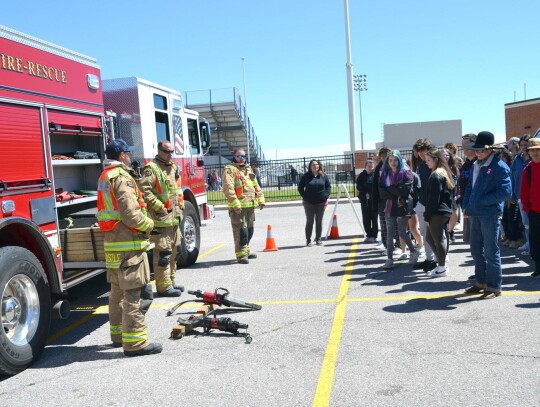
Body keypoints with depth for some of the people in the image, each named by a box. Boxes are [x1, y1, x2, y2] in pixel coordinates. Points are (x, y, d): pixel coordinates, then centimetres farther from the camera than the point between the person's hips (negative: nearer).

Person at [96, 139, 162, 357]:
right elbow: (131, 214, -23)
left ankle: (119, 334, 30)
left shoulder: (105, 176, 16)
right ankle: (135, 342, -4)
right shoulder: (121, 177, -15)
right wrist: (148, 224, -6)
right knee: (136, 293, -6)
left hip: (112, 243, 11)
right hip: (129, 243, -11)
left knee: (118, 291, 19)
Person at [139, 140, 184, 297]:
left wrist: (180, 205, 15)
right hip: (161, 219, -9)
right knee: (163, 253, -7)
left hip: (174, 218, 9)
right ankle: (164, 287, -1)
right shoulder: (151, 168, -11)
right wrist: (159, 207, -21)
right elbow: (144, 190, -21)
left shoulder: (173, 168, 17)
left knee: (172, 252, 16)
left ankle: (170, 281, 27)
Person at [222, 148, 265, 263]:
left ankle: (246, 251, 30)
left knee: (249, 230, 17)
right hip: (238, 207, -8)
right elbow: (228, 188, -18)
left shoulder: (248, 169, 20)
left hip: (250, 206, 8)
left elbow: (256, 186, 22)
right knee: (241, 231, -10)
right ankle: (241, 255, -4)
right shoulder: (230, 170, -7)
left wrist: (260, 199, 13)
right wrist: (235, 204, -24)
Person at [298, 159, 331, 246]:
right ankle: (308, 240, 7)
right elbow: (300, 187, 4)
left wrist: (326, 195, -4)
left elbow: (328, 186, 10)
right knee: (309, 221, 1)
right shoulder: (306, 176, -1)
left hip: (321, 202, 2)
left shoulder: (323, 176, 3)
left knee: (319, 221, 9)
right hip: (309, 203, -2)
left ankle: (318, 239, 19)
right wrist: (304, 196, -6)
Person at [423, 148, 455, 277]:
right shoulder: (445, 173, 15)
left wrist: (427, 216, -12)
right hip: (445, 210, 9)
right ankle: (442, 263, 21)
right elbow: (450, 194, 17)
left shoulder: (435, 175, -14)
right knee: (430, 238, 16)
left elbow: (433, 198, -17)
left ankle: (442, 268, 8)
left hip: (437, 212, -9)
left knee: (438, 240, 0)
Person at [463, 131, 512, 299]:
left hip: (490, 214, -8)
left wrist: (480, 201, -16)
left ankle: (494, 287, 9)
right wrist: (466, 206, 6)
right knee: (476, 249, 15)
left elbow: (506, 192, -18)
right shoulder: (476, 165, 14)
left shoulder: (499, 167, -11)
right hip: (475, 214, 8)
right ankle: (481, 282, 28)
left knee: (490, 251, -1)